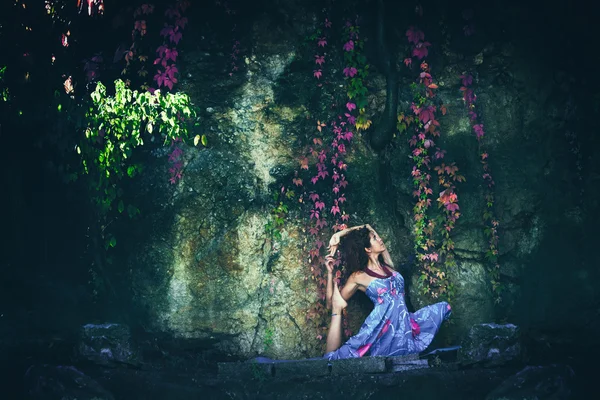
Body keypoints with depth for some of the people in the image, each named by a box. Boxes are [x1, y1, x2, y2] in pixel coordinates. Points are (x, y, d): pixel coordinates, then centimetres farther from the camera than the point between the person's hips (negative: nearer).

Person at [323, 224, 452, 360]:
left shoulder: (387, 264, 14)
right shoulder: (358, 276, 1)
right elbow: (331, 304, 3)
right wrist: (330, 273, -4)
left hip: (405, 323, 5)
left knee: (444, 307, 1)